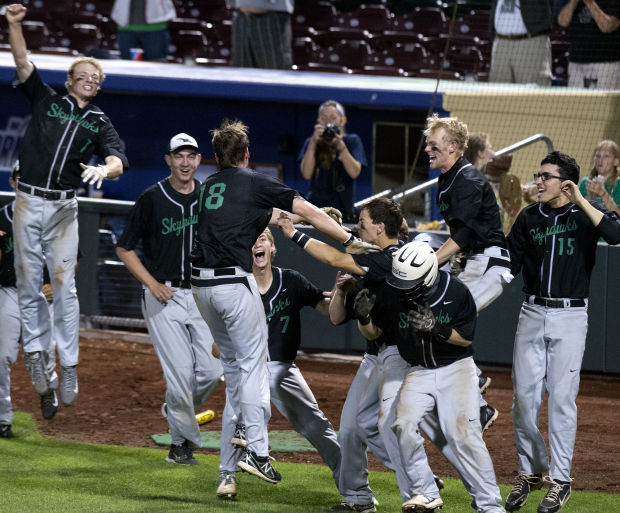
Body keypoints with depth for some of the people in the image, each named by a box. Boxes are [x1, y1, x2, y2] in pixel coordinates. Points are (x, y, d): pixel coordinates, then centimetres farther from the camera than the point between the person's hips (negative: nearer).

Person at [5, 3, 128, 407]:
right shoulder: (46, 100, 11)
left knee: (64, 286, -5)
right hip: (28, 203, 0)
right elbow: (23, 62, 0)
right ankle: (36, 354, 11)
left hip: (64, 207, 0)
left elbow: (118, 161, -5)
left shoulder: (99, 123, 11)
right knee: (28, 283, 1)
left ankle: (69, 366, -3)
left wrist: (103, 169, -29)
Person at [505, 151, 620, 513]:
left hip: (570, 317, -4)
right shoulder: (529, 217, 9)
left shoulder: (586, 212, -3)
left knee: (561, 398, -4)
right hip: (533, 313, 4)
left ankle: (560, 479, 4)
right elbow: (512, 265, 10)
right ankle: (532, 471, 19)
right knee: (524, 398, 3)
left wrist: (580, 201, -21)